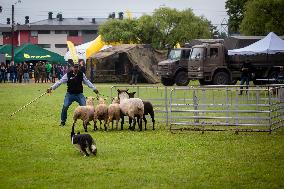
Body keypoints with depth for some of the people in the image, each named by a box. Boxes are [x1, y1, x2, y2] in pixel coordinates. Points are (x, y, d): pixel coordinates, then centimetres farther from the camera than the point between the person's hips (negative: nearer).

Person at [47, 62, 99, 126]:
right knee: (65, 107, -10)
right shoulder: (68, 75, -7)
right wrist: (52, 88, -15)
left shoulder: (81, 74, 1)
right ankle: (63, 121, 7)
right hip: (70, 94, -2)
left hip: (79, 94, 2)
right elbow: (60, 82, -8)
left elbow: (87, 82, 11)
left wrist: (94, 88, 10)